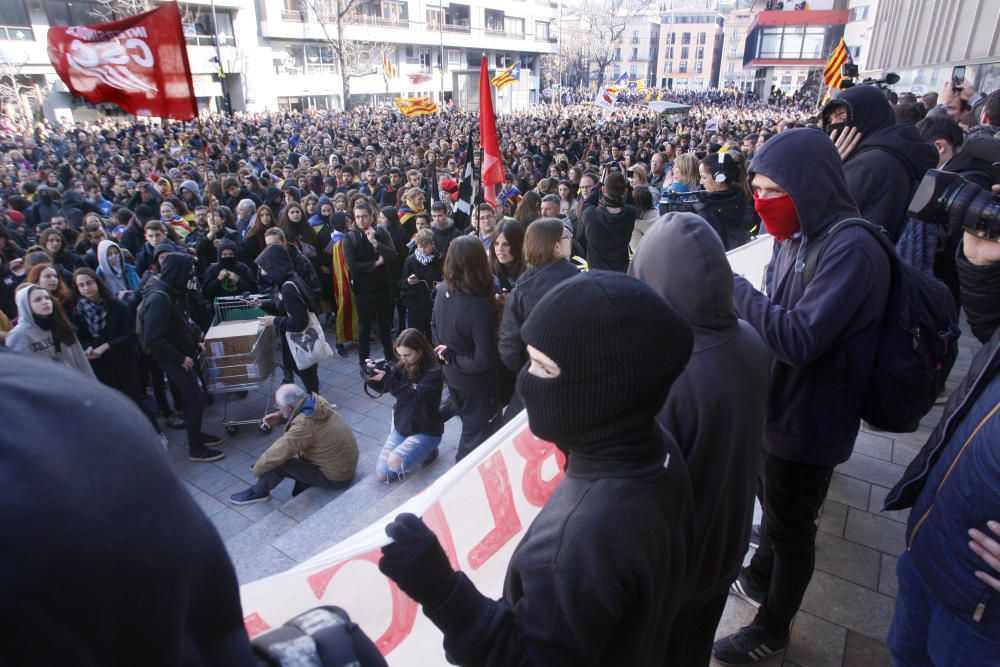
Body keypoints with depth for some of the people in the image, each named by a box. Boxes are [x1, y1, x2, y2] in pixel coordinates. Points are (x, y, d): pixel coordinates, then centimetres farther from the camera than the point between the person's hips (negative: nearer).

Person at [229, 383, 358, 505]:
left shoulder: (303, 425, -31)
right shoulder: (317, 400, -9)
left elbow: (275, 455, -23)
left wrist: (257, 470, -4)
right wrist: (279, 416, 1)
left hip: (336, 478, -8)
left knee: (277, 463, -8)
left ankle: (258, 492, 19)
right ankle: (301, 489, 27)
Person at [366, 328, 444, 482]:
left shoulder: (434, 372, -21)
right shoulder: (402, 365, -3)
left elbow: (415, 397, -31)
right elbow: (381, 387, 0)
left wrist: (387, 379, -36)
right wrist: (372, 375, -22)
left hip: (426, 431, -6)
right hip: (401, 427, 6)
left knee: (394, 462, -28)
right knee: (382, 475, 1)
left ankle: (427, 451, 1)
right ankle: (413, 451, 23)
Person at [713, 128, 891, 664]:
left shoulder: (852, 248, -25)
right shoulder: (795, 236, 1)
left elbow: (799, 340, -31)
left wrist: (735, 288, -26)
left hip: (807, 420, -8)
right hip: (777, 403, 8)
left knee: (790, 526, 12)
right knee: (775, 505, 27)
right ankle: (759, 579, 52)